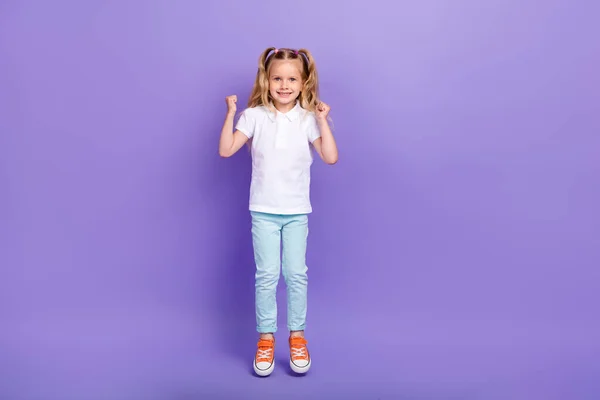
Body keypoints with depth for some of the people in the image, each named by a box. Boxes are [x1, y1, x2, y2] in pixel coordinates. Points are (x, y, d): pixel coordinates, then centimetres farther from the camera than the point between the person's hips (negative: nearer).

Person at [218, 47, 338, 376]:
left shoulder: (307, 119, -2)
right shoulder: (254, 116, -2)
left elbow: (330, 157, -9)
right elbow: (226, 150, -6)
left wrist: (322, 120, -13)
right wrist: (230, 114, -12)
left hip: (297, 211, 1)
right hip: (264, 211, 0)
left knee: (296, 274, 3)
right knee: (267, 275, 1)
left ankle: (297, 337, 18)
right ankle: (266, 339, 15)